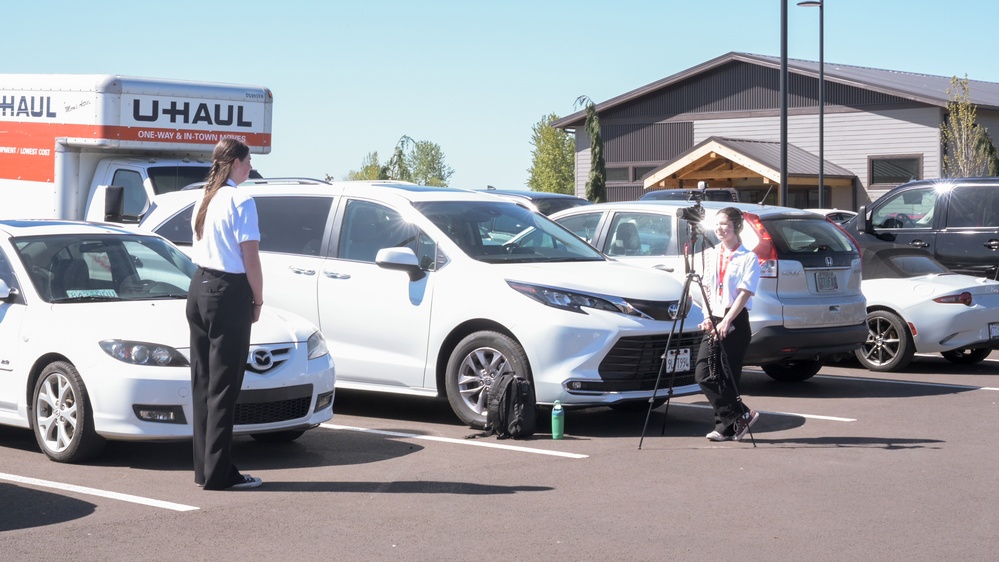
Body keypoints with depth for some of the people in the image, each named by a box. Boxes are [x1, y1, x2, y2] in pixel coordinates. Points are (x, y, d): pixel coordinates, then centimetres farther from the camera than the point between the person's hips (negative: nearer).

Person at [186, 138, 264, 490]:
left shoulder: (204, 201, 13)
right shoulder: (240, 202, -11)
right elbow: (250, 258, -14)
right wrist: (257, 301, -3)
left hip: (199, 289, 8)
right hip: (229, 293, -8)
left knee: (202, 382, 11)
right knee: (223, 385, -4)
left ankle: (203, 467, 16)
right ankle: (218, 472, -1)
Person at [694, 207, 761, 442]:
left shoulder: (748, 258, -3)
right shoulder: (711, 255, 15)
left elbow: (744, 293, -11)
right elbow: (706, 288, 14)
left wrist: (726, 321, -19)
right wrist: (708, 317, -1)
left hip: (735, 323, -6)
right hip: (713, 321, 6)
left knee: (727, 377, -5)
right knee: (703, 373, -5)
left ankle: (727, 426, 7)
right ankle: (740, 415, 2)